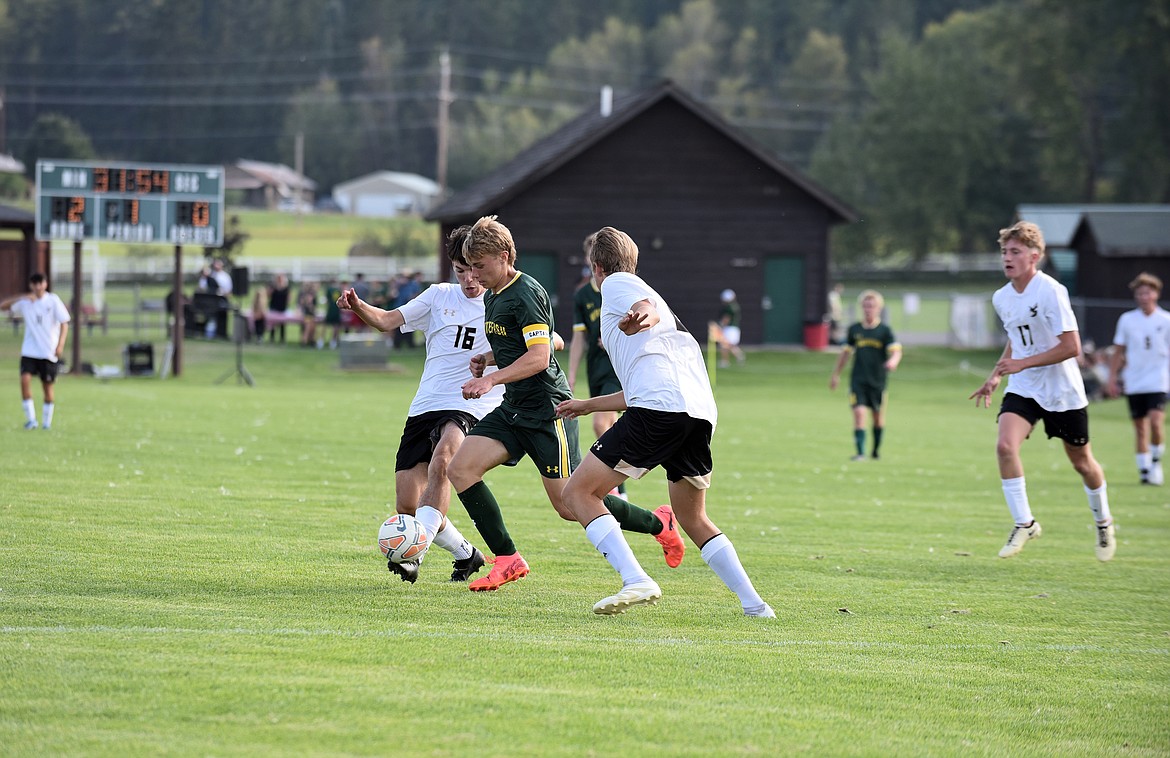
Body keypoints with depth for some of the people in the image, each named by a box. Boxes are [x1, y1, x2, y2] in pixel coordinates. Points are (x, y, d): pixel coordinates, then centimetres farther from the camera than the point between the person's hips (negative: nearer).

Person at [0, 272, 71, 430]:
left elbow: (64, 323, -4)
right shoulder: (25, 303, 3)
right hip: (29, 350, 1)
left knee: (47, 386, 4)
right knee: (25, 379, -17)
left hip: (48, 351, -1)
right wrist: (22, 297, -13)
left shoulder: (53, 301, -4)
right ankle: (30, 419, -12)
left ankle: (47, 422, 18)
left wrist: (60, 345, -15)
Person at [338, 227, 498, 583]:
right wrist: (356, 305, -15)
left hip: (470, 410, -5)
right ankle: (465, 554, 24)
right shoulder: (439, 297, 12)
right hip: (424, 407, 5)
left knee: (442, 456, -37)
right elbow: (387, 320, 6)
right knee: (407, 506, 0)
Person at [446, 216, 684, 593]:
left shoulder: (526, 293, -15)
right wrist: (490, 357, 13)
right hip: (514, 409, 9)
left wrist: (491, 378, -32)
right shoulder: (492, 296, 14)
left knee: (570, 506, -7)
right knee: (460, 469, -7)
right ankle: (507, 560, -3)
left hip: (547, 410, -9)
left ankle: (659, 523, 14)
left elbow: (539, 356, -23)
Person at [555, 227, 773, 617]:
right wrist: (588, 405, 56)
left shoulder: (616, 284, 13)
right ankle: (754, 604, 13)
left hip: (660, 406, -9)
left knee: (578, 492, -3)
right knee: (693, 518, 24)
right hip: (701, 413, 9)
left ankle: (637, 581, -22)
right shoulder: (641, 289, 38)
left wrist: (642, 316, -35)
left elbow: (650, 308, -12)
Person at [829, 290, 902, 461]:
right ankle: (860, 452, -16)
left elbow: (896, 350, -12)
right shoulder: (854, 329, 4)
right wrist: (836, 374, 20)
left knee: (877, 415, 12)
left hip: (878, 381, 0)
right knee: (859, 412, -15)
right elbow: (846, 352, 16)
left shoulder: (885, 330, -3)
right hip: (858, 380, 1)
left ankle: (877, 449, 32)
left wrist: (893, 361, -35)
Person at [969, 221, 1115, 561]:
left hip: (1063, 392, -5)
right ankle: (1024, 523, -10)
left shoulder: (1050, 291, -20)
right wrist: (995, 376, 11)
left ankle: (1103, 522, 37)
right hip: (1022, 390, 5)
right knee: (1005, 445, -21)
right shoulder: (1002, 298, 2)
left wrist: (1022, 364, -25)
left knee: (1080, 461, 10)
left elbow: (1071, 346, -22)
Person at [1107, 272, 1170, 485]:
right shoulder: (1127, 320, 5)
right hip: (1134, 383, 2)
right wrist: (1112, 378, 6)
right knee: (1140, 427, 5)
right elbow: (1119, 351, 11)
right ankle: (1144, 469, 14)